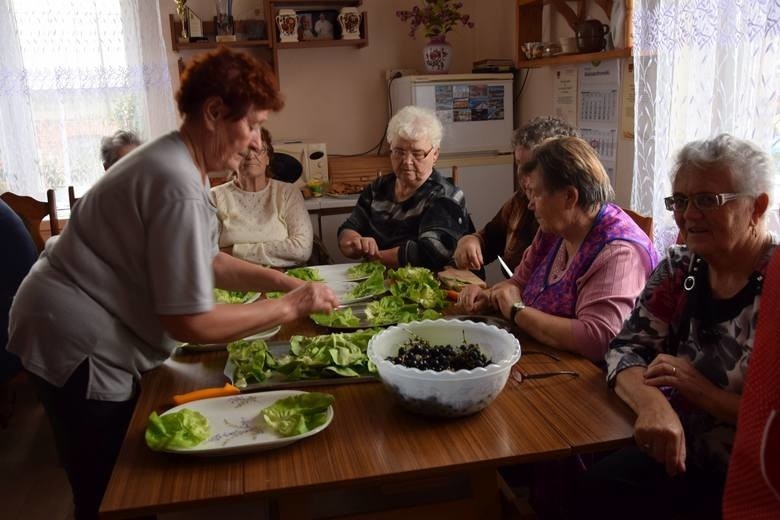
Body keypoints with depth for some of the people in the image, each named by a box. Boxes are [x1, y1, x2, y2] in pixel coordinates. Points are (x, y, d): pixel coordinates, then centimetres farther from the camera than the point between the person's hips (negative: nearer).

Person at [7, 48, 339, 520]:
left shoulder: (176, 162, 6)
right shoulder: (179, 187, -27)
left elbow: (205, 262, 14)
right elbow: (190, 323, -26)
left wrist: (280, 281, 2)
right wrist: (288, 308, -18)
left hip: (99, 339, 10)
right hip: (79, 349, -10)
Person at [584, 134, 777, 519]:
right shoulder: (679, 268, 2)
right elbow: (627, 347, -2)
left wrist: (709, 395, -25)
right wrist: (653, 403, -22)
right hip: (682, 454, 5)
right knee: (593, 488, -19)